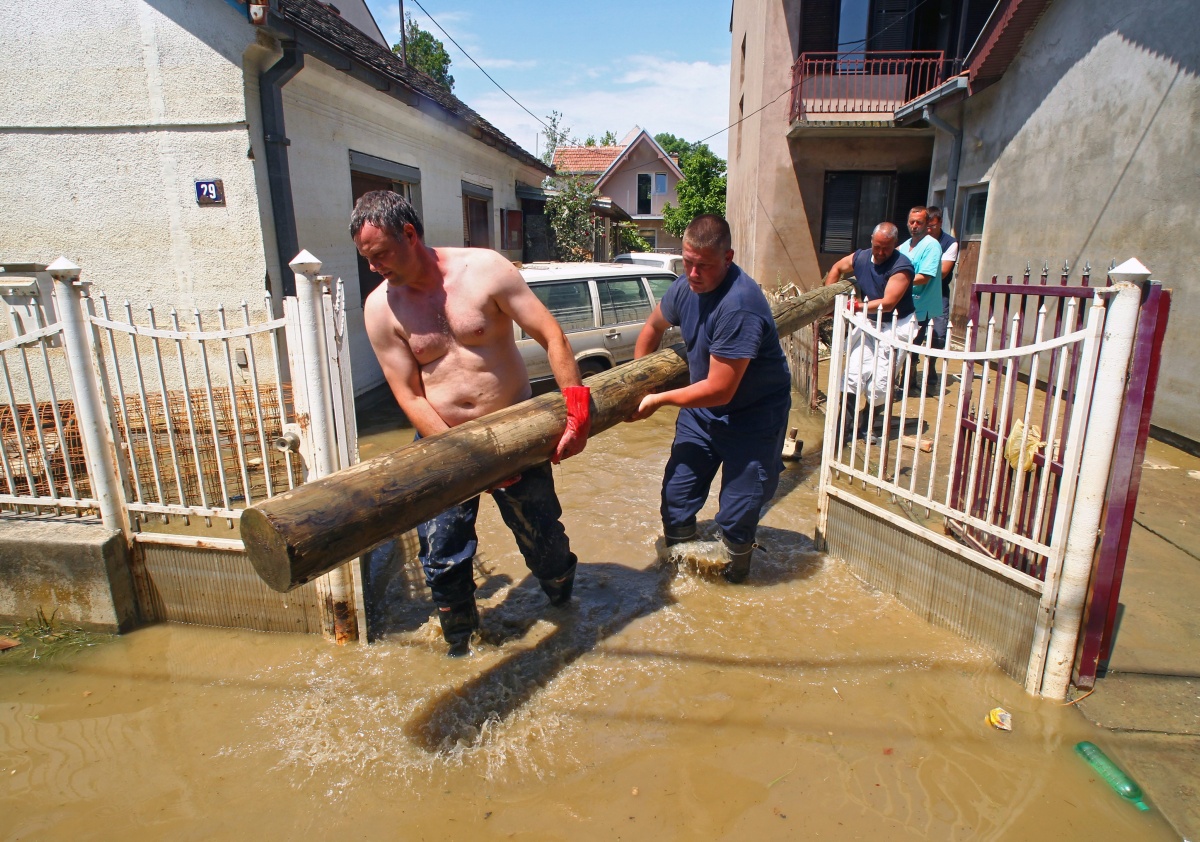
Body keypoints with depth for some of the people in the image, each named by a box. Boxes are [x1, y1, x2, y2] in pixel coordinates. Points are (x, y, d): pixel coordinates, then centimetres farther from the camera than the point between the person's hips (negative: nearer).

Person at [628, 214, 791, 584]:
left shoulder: (739, 306, -32)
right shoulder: (686, 285, -8)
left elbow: (719, 390, -29)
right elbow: (654, 326, 14)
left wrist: (658, 400, -17)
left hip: (753, 415, -7)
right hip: (701, 407, 7)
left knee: (736, 514, -3)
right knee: (676, 493, 8)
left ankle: (734, 575, 28)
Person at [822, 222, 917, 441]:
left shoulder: (901, 267, -20)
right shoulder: (860, 257, -2)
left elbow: (887, 303, -26)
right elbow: (837, 269, 18)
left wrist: (856, 306, -28)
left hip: (896, 325, -6)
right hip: (869, 321, 6)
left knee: (881, 378, -8)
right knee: (854, 369, -3)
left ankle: (871, 423, 10)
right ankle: (848, 418, 3)